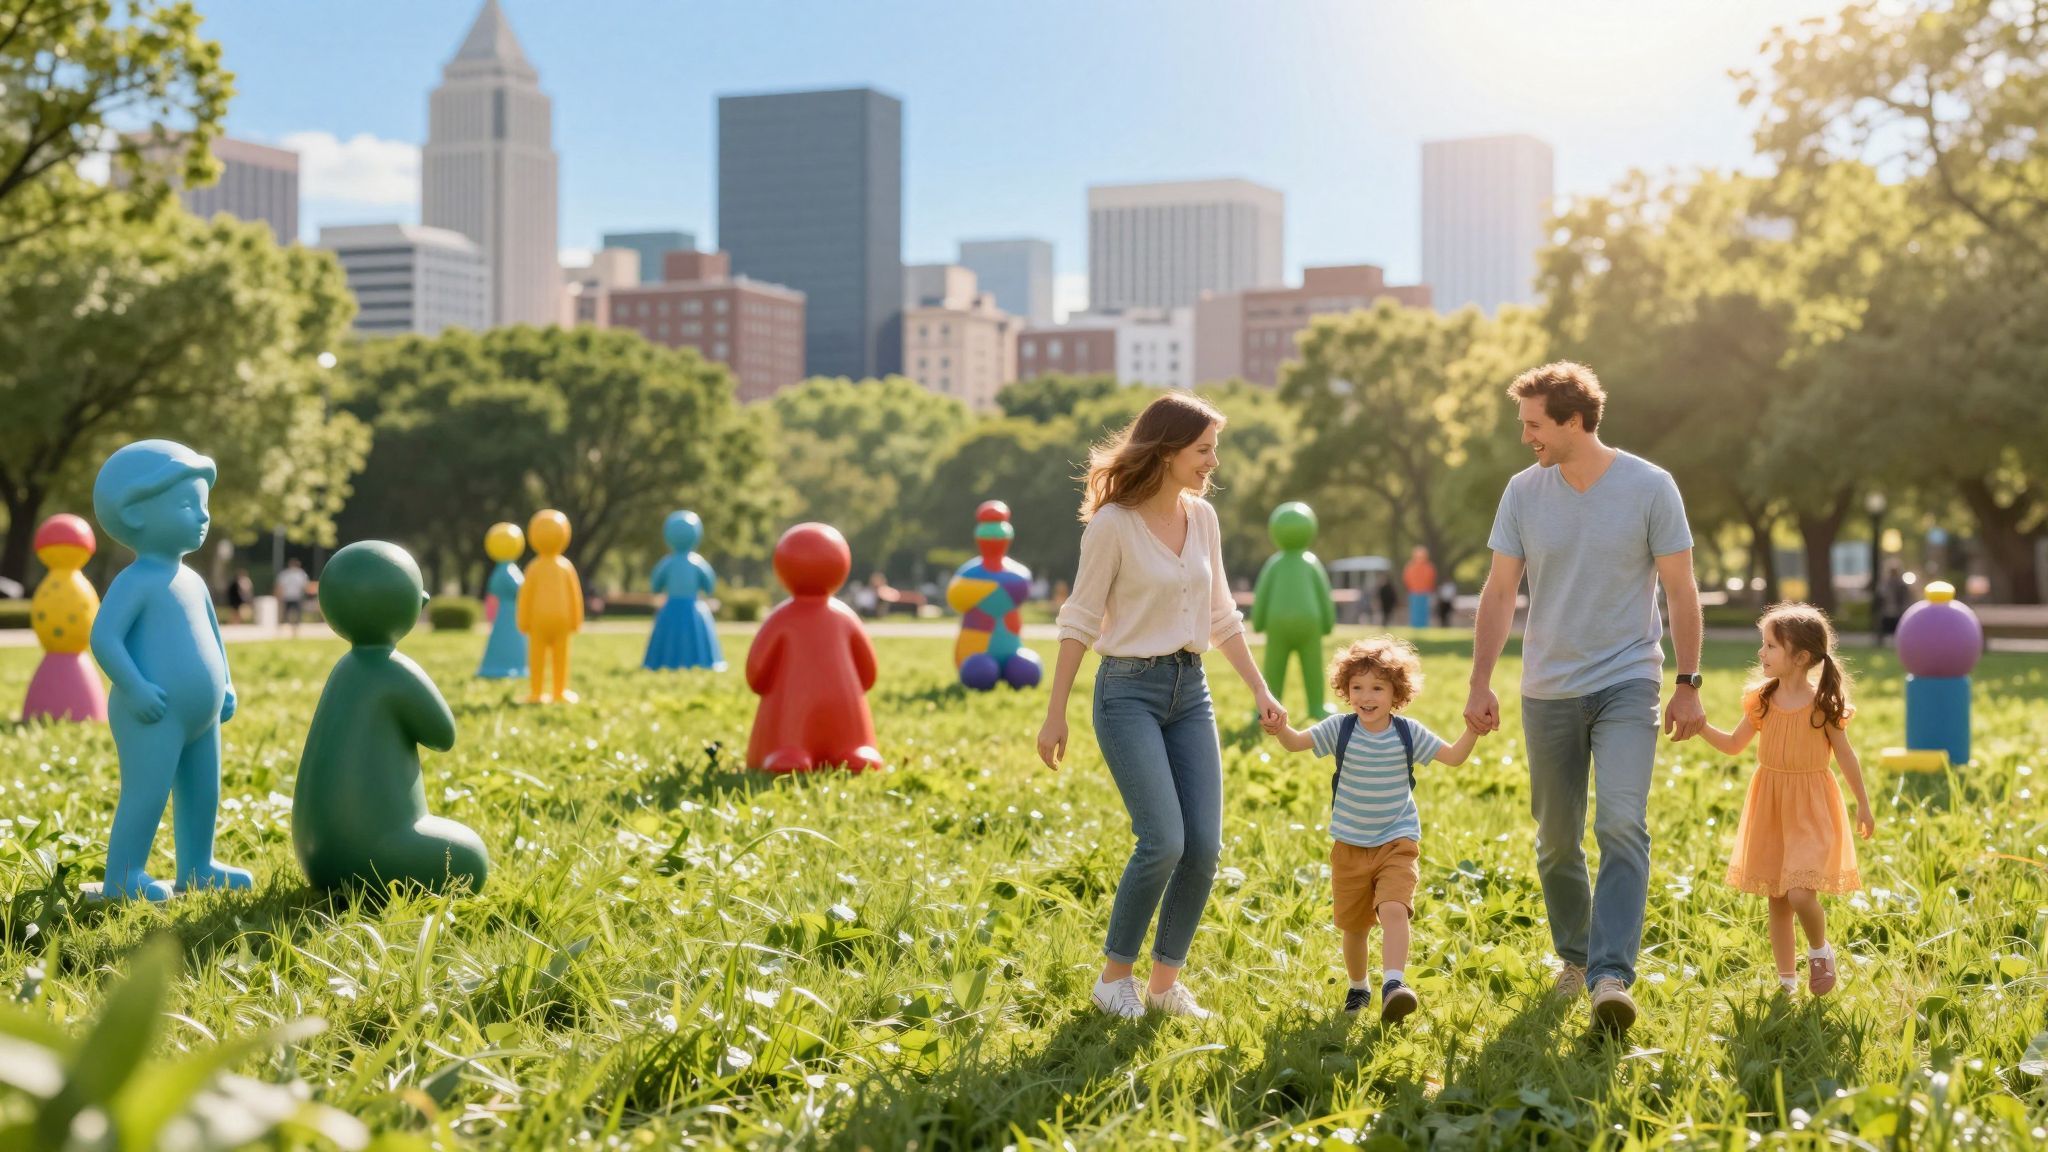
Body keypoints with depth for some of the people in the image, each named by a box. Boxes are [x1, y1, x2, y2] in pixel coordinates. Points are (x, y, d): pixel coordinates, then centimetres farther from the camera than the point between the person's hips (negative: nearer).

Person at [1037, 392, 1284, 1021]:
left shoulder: (1203, 518, 7)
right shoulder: (1112, 523, -11)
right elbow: (1080, 619, -7)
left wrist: (1259, 688, 11)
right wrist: (1056, 713, -7)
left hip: (1190, 689, 6)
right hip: (1129, 690, -6)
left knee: (1204, 845, -2)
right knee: (1163, 841, -15)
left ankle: (1166, 980, 13)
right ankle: (1115, 975, 5)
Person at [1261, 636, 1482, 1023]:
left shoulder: (1409, 733, -5)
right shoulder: (1340, 729, -6)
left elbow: (1454, 756, -2)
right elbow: (1297, 742, -13)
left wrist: (1472, 731, -20)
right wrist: (1281, 730, -35)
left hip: (1397, 842, -2)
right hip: (1349, 845, 2)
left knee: (1393, 910, -26)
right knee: (1353, 924, 14)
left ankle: (1393, 984, -33)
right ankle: (1358, 986, 36)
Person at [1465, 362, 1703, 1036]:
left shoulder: (1649, 487, -7)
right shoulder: (1523, 492, 1)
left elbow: (1680, 591, -2)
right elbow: (1499, 592, 3)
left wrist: (1688, 684, -5)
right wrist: (1480, 683, -4)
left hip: (1627, 684, -3)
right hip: (1548, 691, 3)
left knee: (1622, 825, -18)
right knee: (1556, 841, 10)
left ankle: (1612, 976, -20)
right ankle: (1574, 956, 30)